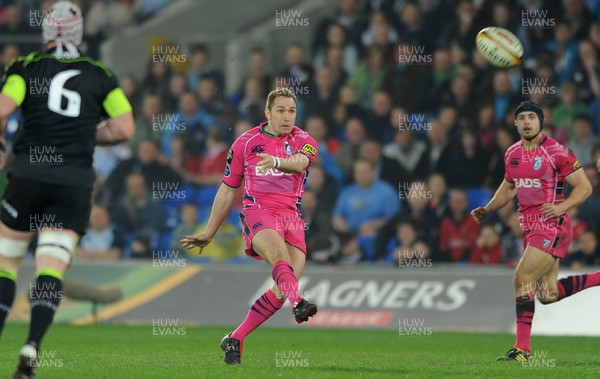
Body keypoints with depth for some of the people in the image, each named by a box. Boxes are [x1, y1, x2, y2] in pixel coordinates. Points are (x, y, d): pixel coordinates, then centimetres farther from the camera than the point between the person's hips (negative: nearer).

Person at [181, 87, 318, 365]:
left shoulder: (304, 141, 8)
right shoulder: (245, 143, 10)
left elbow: (300, 162, -18)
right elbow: (228, 191, 18)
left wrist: (277, 161, -41)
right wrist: (208, 234, 20)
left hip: (292, 217, 2)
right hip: (258, 211, -2)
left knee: (286, 283, -13)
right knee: (279, 252, -34)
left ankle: (235, 340, -2)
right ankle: (298, 304, -62)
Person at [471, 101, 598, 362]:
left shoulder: (556, 152, -12)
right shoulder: (512, 154, 10)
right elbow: (508, 188, 26)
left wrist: (561, 207, -22)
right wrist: (486, 210, 13)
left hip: (551, 226, -8)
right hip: (530, 227, 8)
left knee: (522, 279, -16)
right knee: (548, 295, 9)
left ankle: (522, 349, -11)